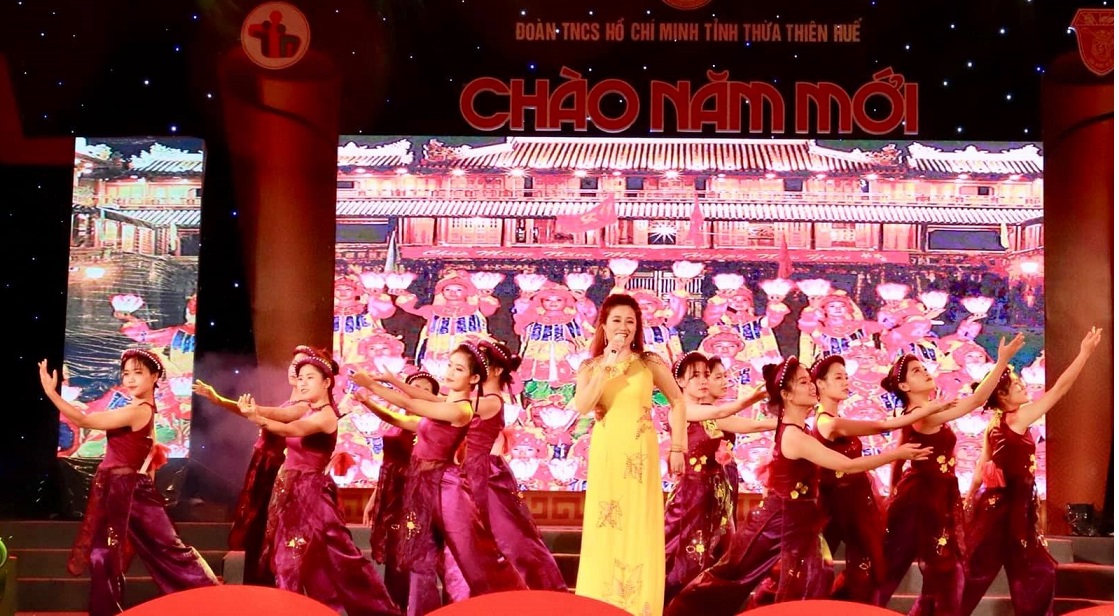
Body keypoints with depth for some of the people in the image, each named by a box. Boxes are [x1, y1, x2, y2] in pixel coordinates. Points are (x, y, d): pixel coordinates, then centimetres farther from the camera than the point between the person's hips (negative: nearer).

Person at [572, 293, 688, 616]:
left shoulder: (650, 363, 1)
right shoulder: (590, 366, 3)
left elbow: (677, 401, 8)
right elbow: (582, 406, -13)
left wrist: (677, 448, 4)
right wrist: (606, 365, -16)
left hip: (640, 454, -1)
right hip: (605, 453, 1)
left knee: (640, 529, 2)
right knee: (605, 527, 4)